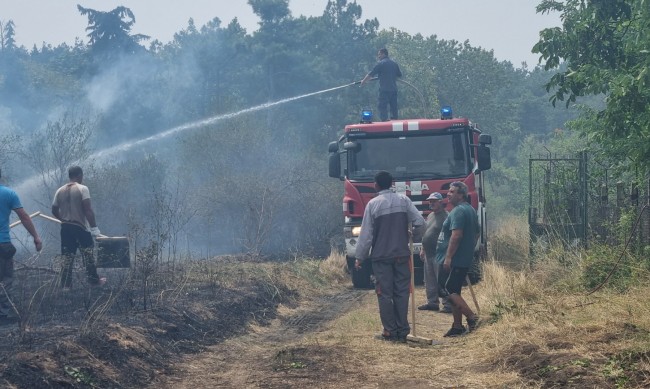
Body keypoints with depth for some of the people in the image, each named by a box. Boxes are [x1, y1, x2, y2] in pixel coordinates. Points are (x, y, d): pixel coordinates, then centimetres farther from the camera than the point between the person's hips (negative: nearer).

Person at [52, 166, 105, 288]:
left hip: (65, 228, 5)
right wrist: (94, 227, -13)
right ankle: (94, 280, 18)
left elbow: (54, 211, 14)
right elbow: (88, 210, -16)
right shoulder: (82, 189, -9)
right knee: (88, 255, 9)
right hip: (81, 228, -5)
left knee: (67, 258, 7)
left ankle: (65, 285, 5)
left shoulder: (60, 191, 8)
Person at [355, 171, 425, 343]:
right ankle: (402, 331, 5)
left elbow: (366, 233, -5)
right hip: (402, 255, 3)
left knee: (385, 294, 2)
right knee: (401, 293, 6)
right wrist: (415, 238, 16)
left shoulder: (373, 204, -5)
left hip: (381, 257, -3)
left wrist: (360, 257, 3)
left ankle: (390, 331, 0)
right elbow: (419, 221, -4)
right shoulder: (403, 200, 2)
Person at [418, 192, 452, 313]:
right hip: (429, 254, 9)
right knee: (430, 281, 14)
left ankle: (448, 305, -6)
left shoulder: (445, 216, -12)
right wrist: (423, 249, 24)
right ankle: (432, 302, 22)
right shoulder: (430, 216, 18)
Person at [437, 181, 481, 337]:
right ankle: (457, 326, 13)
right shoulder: (471, 210, 17)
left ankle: (471, 317, -13)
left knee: (447, 290, -8)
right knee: (454, 292, 13)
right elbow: (476, 234, 24)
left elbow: (456, 235, -24)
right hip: (466, 259, 10)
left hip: (454, 260, -10)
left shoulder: (458, 211, -15)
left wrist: (448, 257, -23)